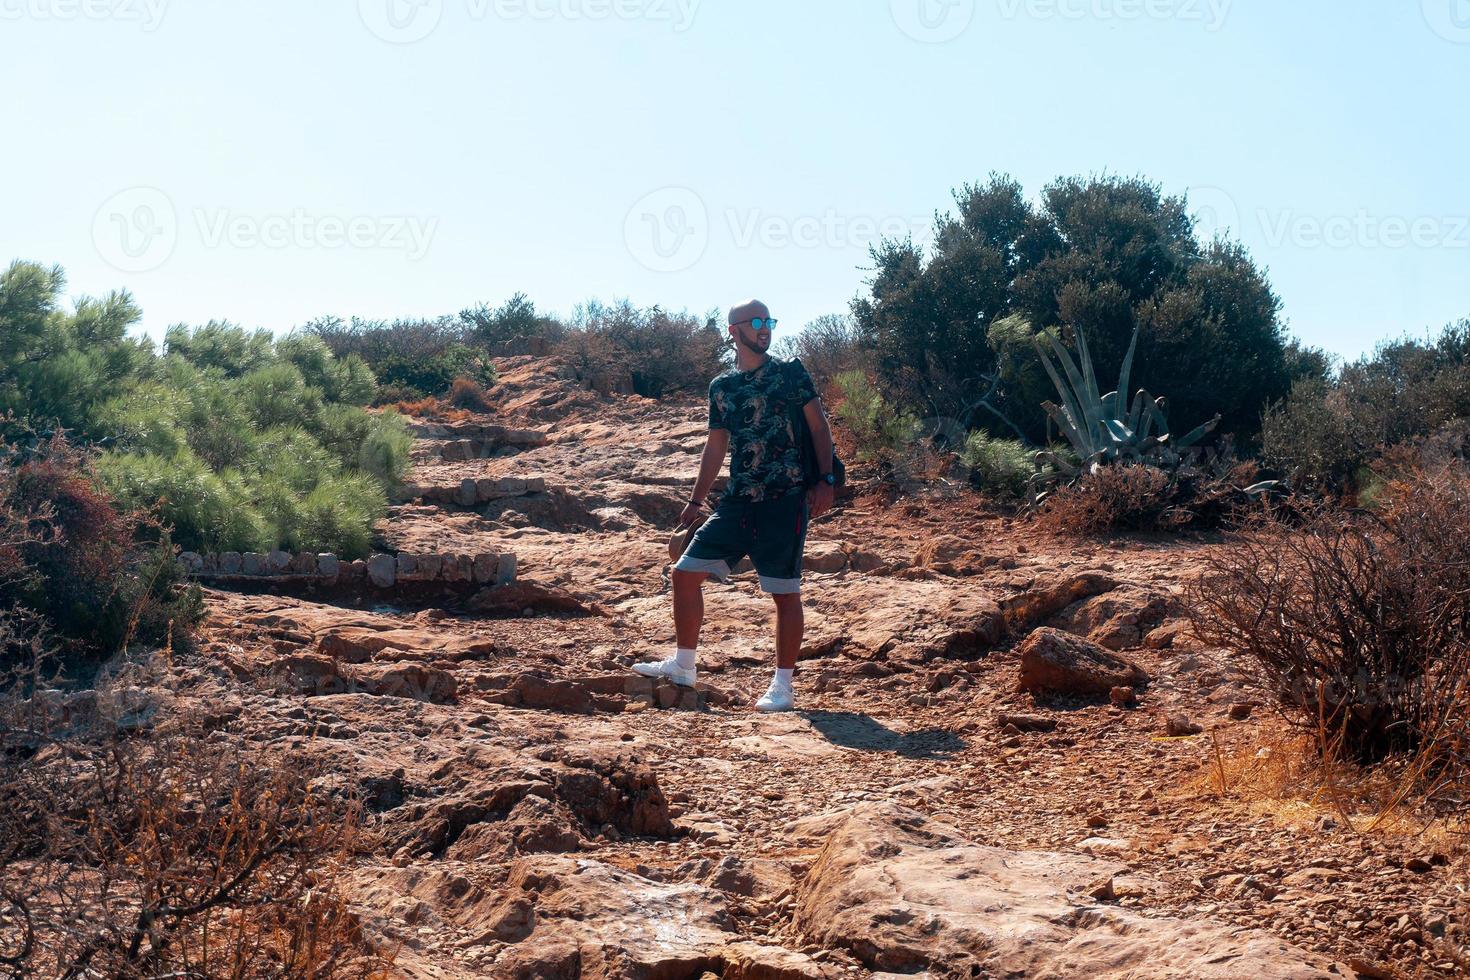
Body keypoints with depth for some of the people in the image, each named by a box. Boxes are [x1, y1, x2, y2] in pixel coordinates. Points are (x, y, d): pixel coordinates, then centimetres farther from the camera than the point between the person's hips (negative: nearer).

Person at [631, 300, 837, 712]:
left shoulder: (791, 373, 0)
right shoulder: (721, 387, 11)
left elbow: (819, 425, 0)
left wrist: (826, 480, -10)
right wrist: (697, 500, 16)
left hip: (785, 501, -5)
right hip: (737, 502, 5)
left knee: (785, 592, -2)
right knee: (686, 573, 4)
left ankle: (782, 687, 7)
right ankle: (683, 665, 18)